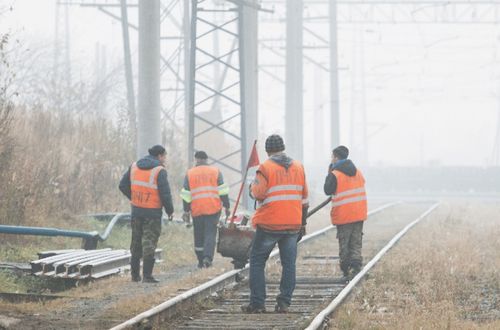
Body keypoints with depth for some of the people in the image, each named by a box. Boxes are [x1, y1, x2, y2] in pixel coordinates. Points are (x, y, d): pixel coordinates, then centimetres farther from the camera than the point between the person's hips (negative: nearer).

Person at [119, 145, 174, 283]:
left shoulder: (134, 167, 6)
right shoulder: (159, 171, -12)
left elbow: (123, 186, 8)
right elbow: (165, 193, -15)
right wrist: (170, 210, -1)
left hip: (136, 210, 5)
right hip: (153, 213, -5)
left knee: (136, 243, 15)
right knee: (149, 244, -2)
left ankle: (135, 274, 18)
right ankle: (147, 276, -5)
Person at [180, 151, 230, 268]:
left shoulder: (189, 174, 6)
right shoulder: (215, 171, 4)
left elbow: (186, 195, 4)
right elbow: (223, 191, 0)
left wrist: (186, 211, 9)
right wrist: (226, 206, 6)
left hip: (197, 210, 1)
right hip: (213, 209, -1)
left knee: (199, 236, 10)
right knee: (210, 233, -1)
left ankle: (201, 261, 13)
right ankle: (208, 257, -19)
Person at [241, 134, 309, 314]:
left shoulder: (266, 168, -9)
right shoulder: (298, 167, 8)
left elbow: (258, 193, -15)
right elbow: (304, 195, 14)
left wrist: (252, 188, 7)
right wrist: (303, 213, 25)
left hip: (270, 224, -4)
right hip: (293, 223, 4)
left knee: (257, 261, 4)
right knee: (288, 263, 8)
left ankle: (257, 303, 0)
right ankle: (284, 302, 4)